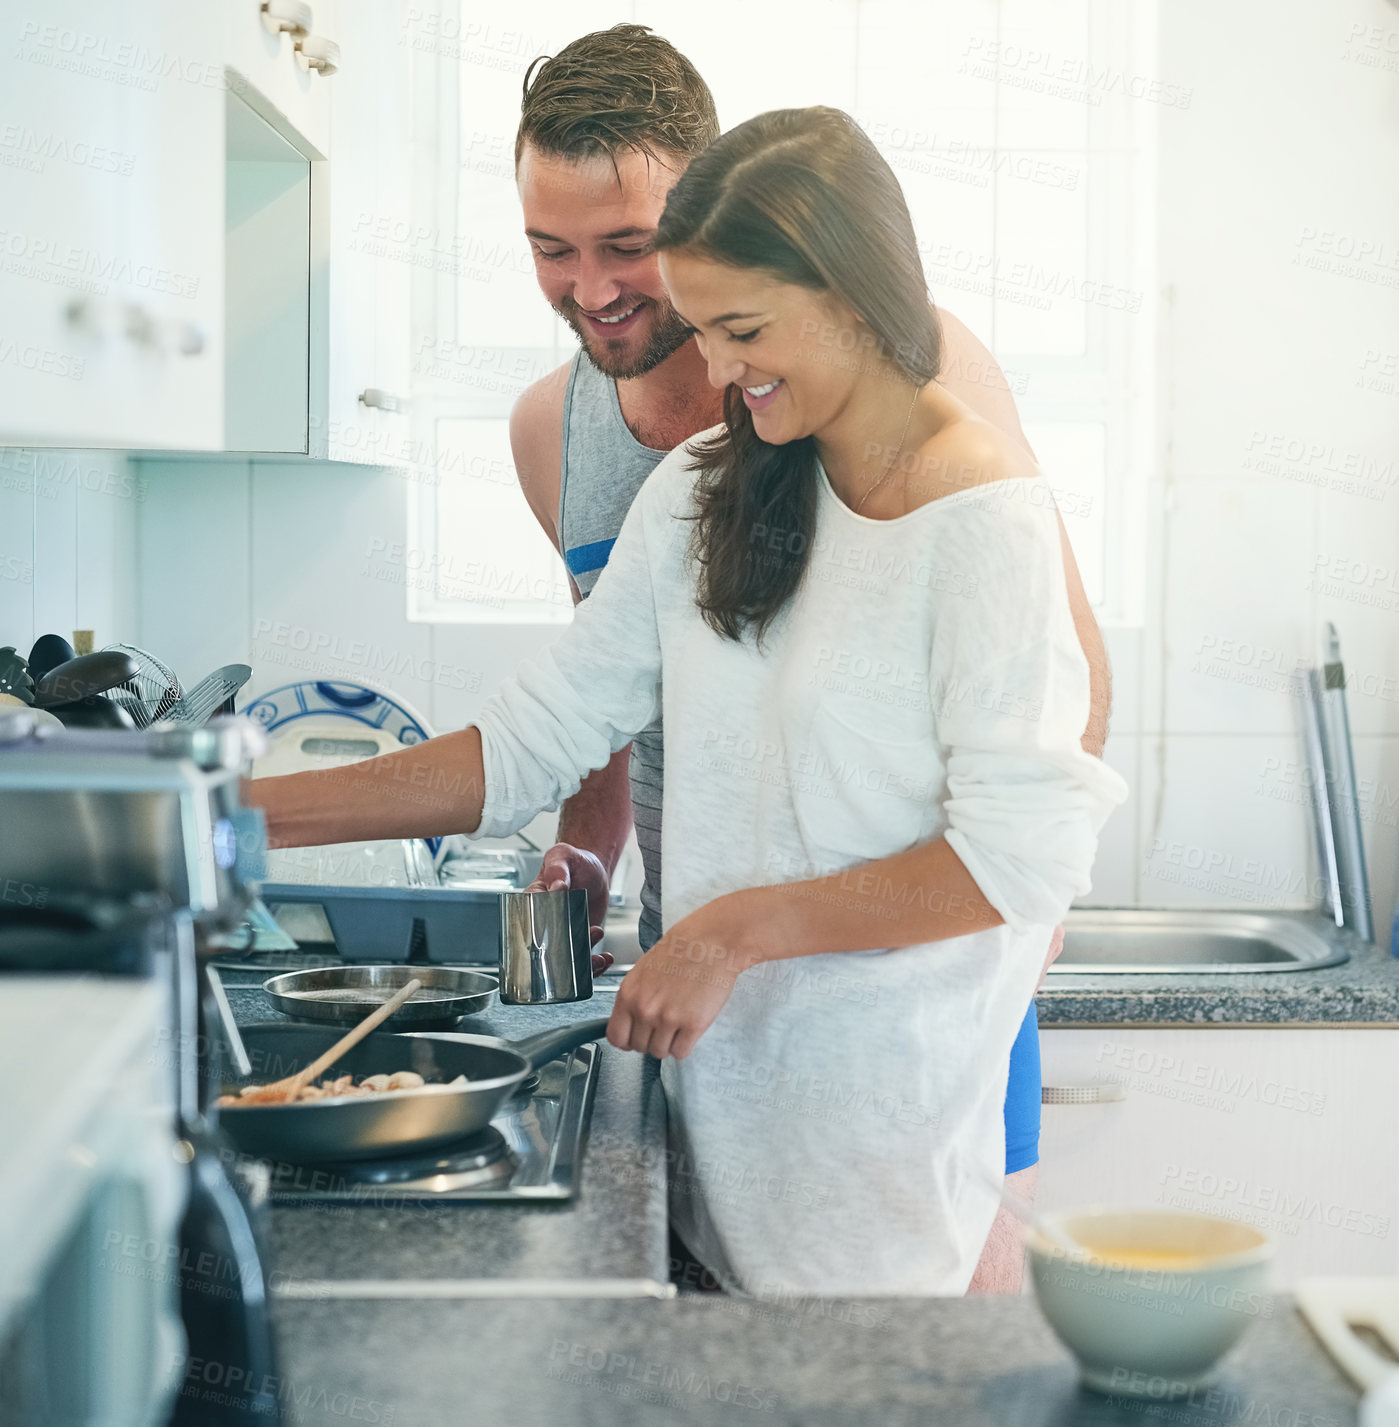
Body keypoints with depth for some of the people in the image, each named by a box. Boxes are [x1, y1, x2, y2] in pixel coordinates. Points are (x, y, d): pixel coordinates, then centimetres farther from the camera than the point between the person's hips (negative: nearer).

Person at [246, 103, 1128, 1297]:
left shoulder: (985, 517, -11)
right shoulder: (702, 494, 9)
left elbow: (1020, 854, -16)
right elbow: (536, 740, 8)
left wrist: (738, 929, -16)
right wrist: (253, 816, 2)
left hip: (901, 1119, -5)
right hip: (725, 1083, 5)